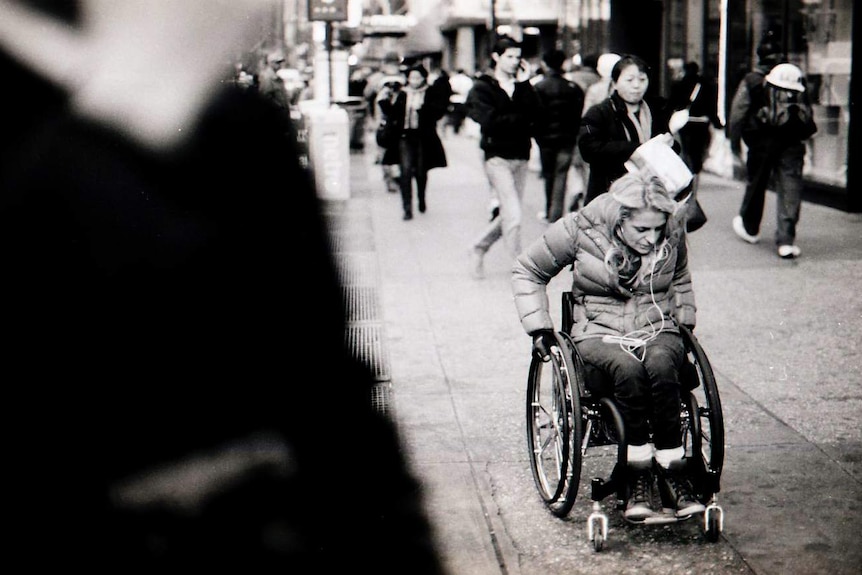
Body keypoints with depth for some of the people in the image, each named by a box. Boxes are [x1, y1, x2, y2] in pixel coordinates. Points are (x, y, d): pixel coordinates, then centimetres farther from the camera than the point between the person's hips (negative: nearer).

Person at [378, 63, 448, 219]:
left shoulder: (432, 94, 2)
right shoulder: (402, 95, 8)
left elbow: (438, 112, -9)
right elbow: (392, 116, 6)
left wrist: (422, 107, -20)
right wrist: (386, 102, -8)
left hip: (424, 138, 0)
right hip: (405, 137, 1)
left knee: (421, 172, 10)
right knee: (406, 170, -13)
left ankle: (421, 199, 39)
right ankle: (407, 208, -13)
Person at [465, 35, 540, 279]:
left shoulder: (521, 86, 12)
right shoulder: (482, 88, -1)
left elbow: (534, 113, -5)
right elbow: (490, 122, -15)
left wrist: (524, 84, -10)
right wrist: (521, 119, -6)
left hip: (520, 157, 6)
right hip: (497, 156, -6)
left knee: (508, 215, 10)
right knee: (513, 215, -13)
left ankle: (479, 248, 31)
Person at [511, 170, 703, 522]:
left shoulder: (672, 233, -1)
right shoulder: (581, 229, -10)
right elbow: (527, 271, 4)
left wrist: (685, 321, 13)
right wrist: (539, 327, -2)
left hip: (657, 330, 2)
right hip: (600, 333, -2)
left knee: (661, 365, -35)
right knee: (628, 370, -36)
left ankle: (672, 475, -27)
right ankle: (639, 479, -27)